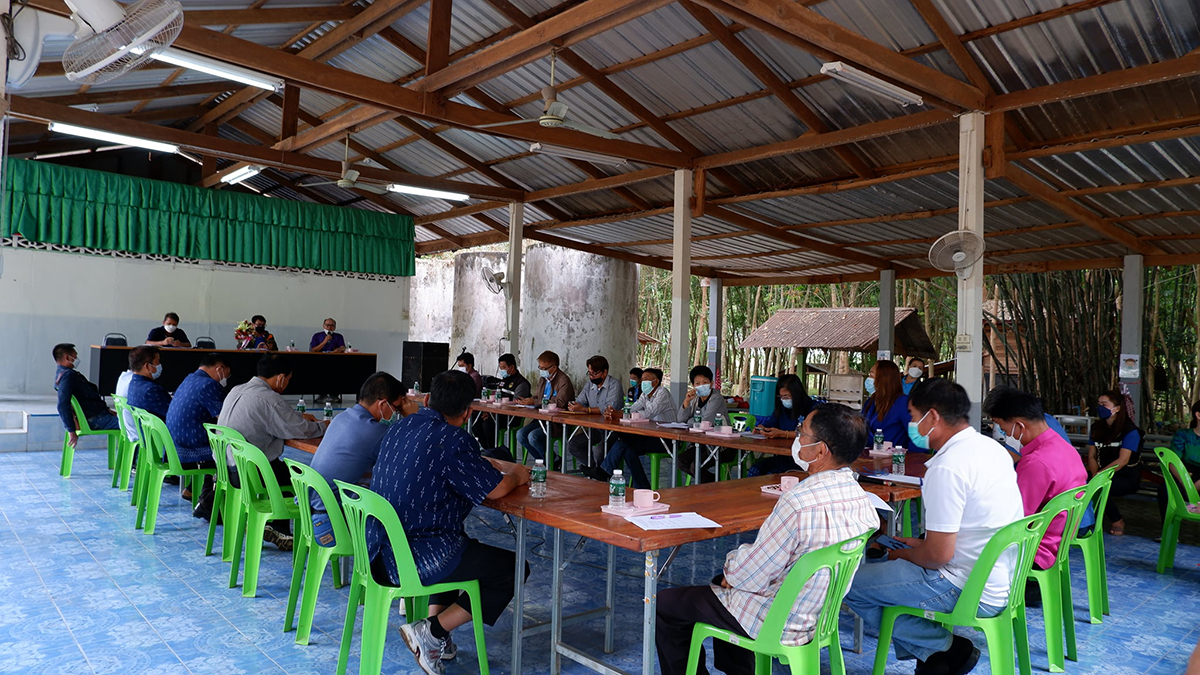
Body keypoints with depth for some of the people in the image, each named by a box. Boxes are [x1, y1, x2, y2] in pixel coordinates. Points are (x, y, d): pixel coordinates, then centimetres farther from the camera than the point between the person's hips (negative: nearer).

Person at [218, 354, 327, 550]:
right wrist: (323, 426, 1)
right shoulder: (269, 399, -20)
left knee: (285, 468, 21)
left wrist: (298, 416, 21)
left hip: (225, 467, 9)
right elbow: (301, 430, -18)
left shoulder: (237, 390, 9)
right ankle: (278, 530, 18)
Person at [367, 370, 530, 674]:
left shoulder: (399, 428, 7)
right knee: (514, 568, 5)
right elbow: (495, 489, -15)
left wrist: (488, 463, 22)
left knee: (459, 546, 35)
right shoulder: (453, 440, -19)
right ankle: (432, 632, 2)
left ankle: (434, 625, 23)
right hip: (414, 562, -9)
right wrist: (517, 476, 7)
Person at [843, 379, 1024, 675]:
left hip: (969, 593, -10)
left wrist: (905, 554, -3)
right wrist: (920, 544, 17)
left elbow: (939, 554, -23)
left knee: (849, 583, -5)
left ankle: (945, 648, 0)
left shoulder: (947, 468, -25)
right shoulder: (991, 447, 6)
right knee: (883, 570, 23)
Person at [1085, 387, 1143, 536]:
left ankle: (1117, 521, -7)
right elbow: (1091, 456, 5)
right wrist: (1095, 475, -14)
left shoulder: (1130, 430, -9)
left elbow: (1122, 460, -18)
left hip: (1127, 477, -5)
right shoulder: (1097, 428, 10)